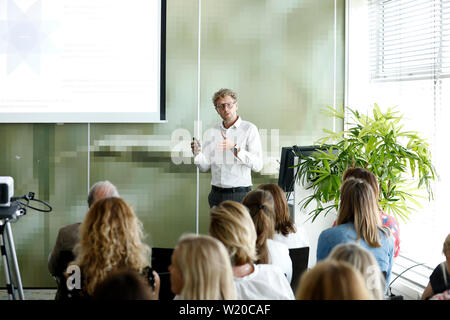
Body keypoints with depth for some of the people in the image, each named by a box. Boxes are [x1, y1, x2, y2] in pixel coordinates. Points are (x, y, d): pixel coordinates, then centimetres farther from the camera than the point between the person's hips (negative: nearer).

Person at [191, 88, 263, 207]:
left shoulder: (249, 129, -3)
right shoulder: (212, 131, 11)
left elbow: (257, 165, -13)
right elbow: (205, 167, 10)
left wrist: (235, 148, -22)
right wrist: (197, 153, -10)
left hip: (239, 194, -4)